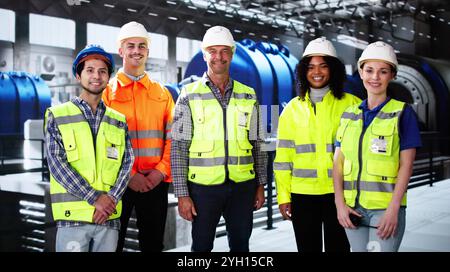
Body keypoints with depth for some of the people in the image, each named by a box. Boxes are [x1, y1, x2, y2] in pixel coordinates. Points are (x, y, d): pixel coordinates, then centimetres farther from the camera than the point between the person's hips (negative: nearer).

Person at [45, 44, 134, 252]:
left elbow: (128, 163, 4)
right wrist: (95, 198, -14)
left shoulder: (119, 121, 12)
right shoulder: (57, 116, 3)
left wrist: (111, 198, -13)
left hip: (110, 217, 3)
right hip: (72, 217, -3)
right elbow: (57, 164, -7)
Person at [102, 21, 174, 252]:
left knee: (153, 243, 12)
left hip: (156, 181, 3)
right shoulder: (107, 92, 1)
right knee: (112, 242, 7)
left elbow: (173, 137, 6)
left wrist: (161, 170, -8)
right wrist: (128, 175, -13)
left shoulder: (162, 93, 10)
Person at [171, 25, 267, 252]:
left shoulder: (248, 96, 8)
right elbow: (178, 149, -4)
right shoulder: (189, 96, -1)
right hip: (203, 185, -2)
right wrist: (182, 194, -8)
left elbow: (257, 145, 12)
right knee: (201, 246, 8)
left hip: (243, 185, 3)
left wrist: (261, 184, 9)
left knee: (241, 245, 13)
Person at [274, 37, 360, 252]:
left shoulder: (350, 105, 0)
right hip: (302, 194, 2)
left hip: (340, 193, -2)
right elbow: (283, 157, 5)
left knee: (338, 247, 7)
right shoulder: (293, 108, 6)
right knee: (307, 247, 12)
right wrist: (283, 196, 1)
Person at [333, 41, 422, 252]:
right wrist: (340, 203, -3)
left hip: (385, 207, -4)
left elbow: (406, 164, -6)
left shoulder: (402, 113, -2)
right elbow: (339, 162, 7)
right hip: (352, 207, 4)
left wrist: (393, 208, -14)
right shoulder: (349, 115, 9)